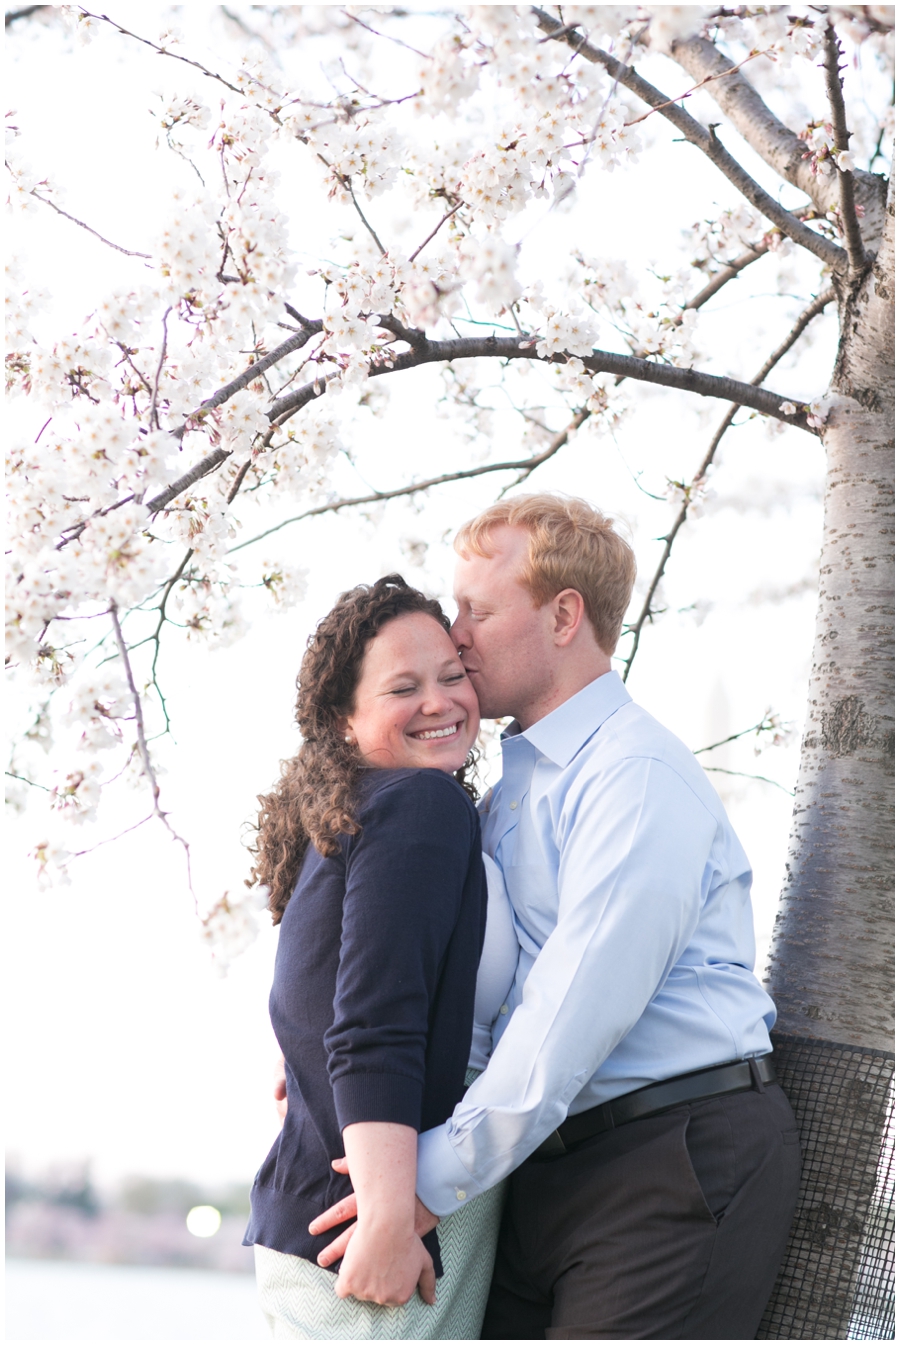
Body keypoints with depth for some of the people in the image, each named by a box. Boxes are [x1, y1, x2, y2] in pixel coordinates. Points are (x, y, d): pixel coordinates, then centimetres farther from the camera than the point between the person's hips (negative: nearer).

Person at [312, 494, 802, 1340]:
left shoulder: (638, 776, -13)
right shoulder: (514, 784, 18)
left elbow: (579, 1010, -20)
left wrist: (437, 1176, -18)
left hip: (676, 1161, -8)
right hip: (549, 1171, 8)